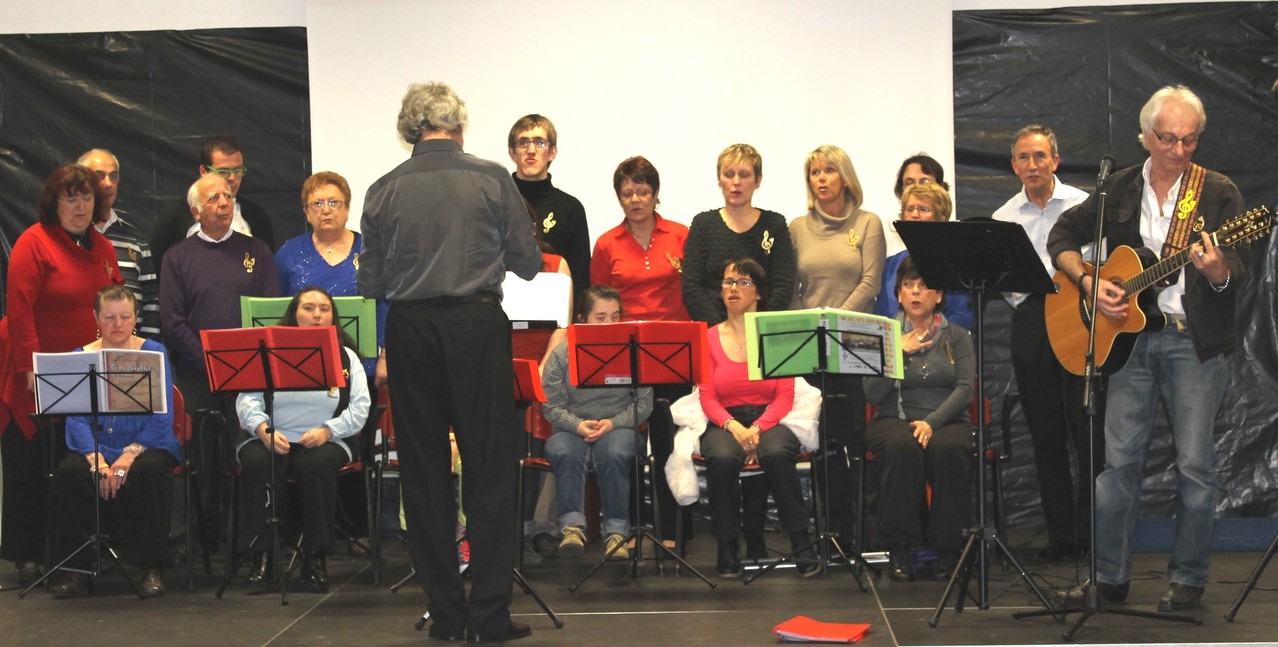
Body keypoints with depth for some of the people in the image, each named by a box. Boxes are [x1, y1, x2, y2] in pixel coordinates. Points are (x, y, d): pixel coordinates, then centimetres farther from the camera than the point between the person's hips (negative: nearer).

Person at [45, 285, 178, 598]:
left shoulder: (154, 353, 1)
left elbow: (162, 417, -7)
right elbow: (76, 419, -3)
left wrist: (130, 454, -22)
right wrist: (96, 459, -21)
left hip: (146, 445, -2)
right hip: (95, 446, 2)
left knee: (148, 471, -34)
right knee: (68, 473, -29)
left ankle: (153, 568, -19)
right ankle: (76, 567, -14)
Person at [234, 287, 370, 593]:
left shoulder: (346, 356, 14)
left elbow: (360, 407, 1)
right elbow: (246, 399, 1)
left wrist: (327, 431, -17)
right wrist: (263, 429, -19)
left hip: (324, 441, 0)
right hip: (270, 439, 1)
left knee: (316, 465, -34)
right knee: (259, 463, -33)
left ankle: (315, 559, -24)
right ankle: (263, 556, -25)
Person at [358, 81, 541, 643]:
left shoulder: (383, 191, 2)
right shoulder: (491, 180, -2)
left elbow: (371, 284, 4)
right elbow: (528, 264, 3)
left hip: (408, 329, 2)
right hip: (477, 324, -2)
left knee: (424, 470, 10)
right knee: (490, 467, 4)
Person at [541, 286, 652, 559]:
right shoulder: (562, 354, 2)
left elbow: (644, 403, 1)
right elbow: (552, 405, 0)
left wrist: (612, 423, -15)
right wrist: (578, 425, -18)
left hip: (618, 427, 0)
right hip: (572, 428, 1)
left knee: (613, 454, -34)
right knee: (564, 453, -34)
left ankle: (616, 529, -24)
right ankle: (572, 525, -29)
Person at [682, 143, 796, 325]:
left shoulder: (774, 224, 11)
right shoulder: (703, 224, 10)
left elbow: (784, 286, 3)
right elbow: (691, 287, 2)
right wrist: (718, 327, -11)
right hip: (712, 330, 0)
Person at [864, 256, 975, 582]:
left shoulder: (957, 337, 12)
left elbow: (964, 389, -3)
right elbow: (873, 394, -1)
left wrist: (932, 422, -19)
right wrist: (898, 353, -10)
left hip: (946, 420, 0)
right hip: (894, 419, 0)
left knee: (947, 448, -36)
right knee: (901, 446, -36)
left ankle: (947, 548, -19)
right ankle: (899, 548, -25)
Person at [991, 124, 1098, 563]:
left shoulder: (1083, 205, 3)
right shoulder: (1003, 218, 13)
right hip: (1029, 320, 3)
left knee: (1086, 428, -5)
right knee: (1045, 433, 7)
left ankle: (1093, 531, 4)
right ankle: (1060, 534, 14)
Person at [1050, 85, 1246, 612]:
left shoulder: (1218, 193, -1)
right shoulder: (1119, 188, 8)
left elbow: (1235, 276, -9)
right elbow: (1061, 237, 12)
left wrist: (1217, 271, -33)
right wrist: (1089, 283, -4)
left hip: (1195, 341, -2)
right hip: (1130, 336, 3)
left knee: (1194, 464, 0)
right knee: (1120, 459, 4)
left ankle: (1188, 578, 14)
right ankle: (1109, 577, 13)